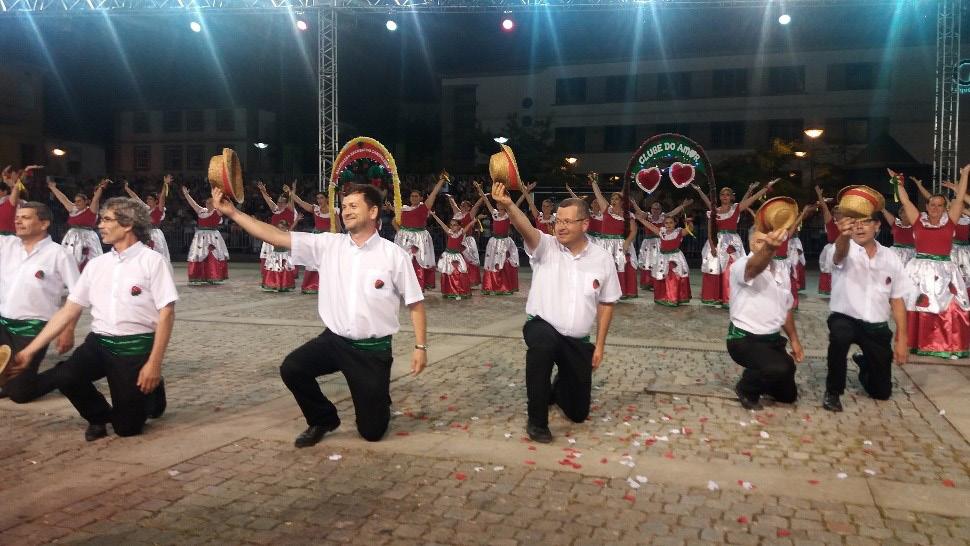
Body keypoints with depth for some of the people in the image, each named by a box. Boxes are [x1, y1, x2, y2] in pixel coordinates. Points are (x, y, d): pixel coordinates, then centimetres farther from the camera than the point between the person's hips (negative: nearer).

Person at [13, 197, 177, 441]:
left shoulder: (153, 261, -8)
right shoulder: (96, 265, 8)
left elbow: (166, 314, -12)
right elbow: (68, 312, 10)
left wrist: (154, 363, -17)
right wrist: (30, 350, 6)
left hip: (136, 346, -5)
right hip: (99, 342, 5)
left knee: (127, 426, -5)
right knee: (65, 376, -24)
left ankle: (152, 392, 29)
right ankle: (99, 415, 7)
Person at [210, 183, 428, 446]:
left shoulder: (395, 255, -9)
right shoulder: (328, 245, -1)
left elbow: (415, 303, -4)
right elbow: (277, 236, -5)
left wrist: (421, 347, -6)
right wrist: (232, 212, -11)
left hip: (373, 349, -3)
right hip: (334, 340, 3)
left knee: (372, 431, 1)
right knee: (291, 367, -21)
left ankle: (379, 403, 41)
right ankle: (322, 420, 9)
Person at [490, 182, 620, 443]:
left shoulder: (602, 258, -3)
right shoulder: (545, 247, -9)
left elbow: (606, 303, 5)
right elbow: (526, 228, -31)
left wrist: (600, 345, 4)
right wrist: (508, 206, -52)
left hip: (578, 342, 3)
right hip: (541, 327, -3)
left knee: (578, 412, 13)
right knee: (542, 342, -43)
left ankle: (557, 388, 52)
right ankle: (537, 421, -24)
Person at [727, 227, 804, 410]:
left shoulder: (782, 268, 6)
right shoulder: (741, 266, -19)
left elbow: (786, 308, 17)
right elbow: (754, 268, -47)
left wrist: (794, 340, 18)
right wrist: (768, 247, -68)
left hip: (773, 338, 8)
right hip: (745, 339, -7)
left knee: (788, 395, 15)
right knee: (781, 369, -34)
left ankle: (755, 377, 43)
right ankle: (746, 388, -4)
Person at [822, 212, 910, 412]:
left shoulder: (891, 258, 2)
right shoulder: (847, 250, -9)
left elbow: (897, 300, 6)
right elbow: (840, 252, -37)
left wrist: (902, 339, 2)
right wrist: (844, 235, -61)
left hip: (877, 327, 3)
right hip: (845, 319, -3)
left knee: (881, 391, 11)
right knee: (840, 334, -41)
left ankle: (864, 363, 48)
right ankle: (833, 391, -17)